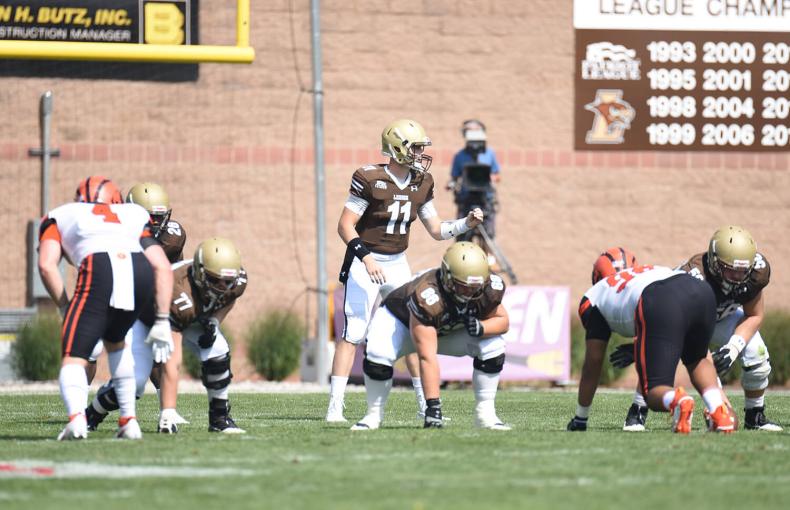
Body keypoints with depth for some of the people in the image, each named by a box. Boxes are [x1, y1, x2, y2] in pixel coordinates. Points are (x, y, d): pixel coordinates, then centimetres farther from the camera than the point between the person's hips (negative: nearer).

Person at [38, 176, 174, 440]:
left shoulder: (60, 216, 30)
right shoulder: (133, 217, 36)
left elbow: (46, 265, 13)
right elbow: (162, 267, 23)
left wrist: (65, 307, 23)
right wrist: (161, 322, 22)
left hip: (98, 270, -3)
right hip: (141, 270, 3)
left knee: (73, 359, 5)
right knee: (114, 340, 31)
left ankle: (76, 417, -24)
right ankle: (129, 420, 23)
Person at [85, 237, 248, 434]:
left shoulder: (236, 282, -28)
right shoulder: (180, 296, -46)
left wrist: (213, 322, -20)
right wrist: (168, 414, -47)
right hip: (145, 315, -5)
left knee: (217, 353, -21)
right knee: (134, 380, -17)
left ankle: (219, 417, -3)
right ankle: (91, 415, 12)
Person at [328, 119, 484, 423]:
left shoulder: (421, 183, 3)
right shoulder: (370, 179, -16)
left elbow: (436, 230, 10)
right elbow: (345, 225, -15)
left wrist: (467, 224, -6)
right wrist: (366, 258, -25)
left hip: (397, 264, 6)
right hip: (365, 262, -6)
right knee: (353, 332, -11)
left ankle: (426, 405, 12)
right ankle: (335, 407, -10)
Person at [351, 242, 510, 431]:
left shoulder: (488, 289, -29)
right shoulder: (427, 297, -44)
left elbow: (502, 320, -8)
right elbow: (427, 358, -45)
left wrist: (481, 328, -33)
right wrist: (433, 405, -47)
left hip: (450, 330, 5)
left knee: (493, 345, -19)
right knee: (379, 354, -34)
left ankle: (485, 413, -5)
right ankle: (374, 414, -11)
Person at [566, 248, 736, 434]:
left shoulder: (595, 295, 33)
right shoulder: (653, 270, 45)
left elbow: (593, 362, 36)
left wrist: (580, 418, 45)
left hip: (659, 307, -5)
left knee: (655, 393, 5)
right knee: (696, 361, 32)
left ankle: (677, 400, -30)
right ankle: (718, 409, 5)